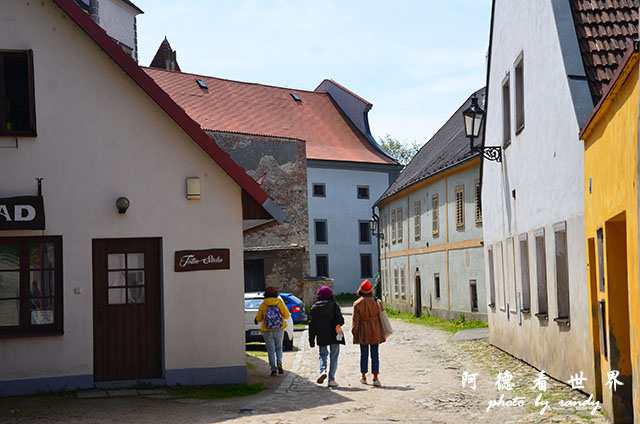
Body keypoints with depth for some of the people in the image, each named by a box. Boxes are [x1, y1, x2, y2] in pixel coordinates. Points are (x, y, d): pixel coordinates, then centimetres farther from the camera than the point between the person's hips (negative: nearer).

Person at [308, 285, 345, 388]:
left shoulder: (314, 307, 5)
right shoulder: (333, 305, -1)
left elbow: (312, 324, 6)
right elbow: (339, 317, -15)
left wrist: (311, 339, 9)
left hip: (321, 337, 2)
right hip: (334, 336, -2)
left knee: (322, 354, 17)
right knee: (334, 356, 5)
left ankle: (323, 370, -11)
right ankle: (331, 379, 1)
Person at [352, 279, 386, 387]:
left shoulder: (357, 303, -8)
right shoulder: (376, 302, -3)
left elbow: (355, 320, -7)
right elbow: (380, 316, 3)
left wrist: (354, 332, 1)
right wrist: (382, 332, 11)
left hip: (363, 332, -1)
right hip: (375, 331, 1)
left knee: (364, 354, 12)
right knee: (375, 354, 3)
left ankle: (363, 377, 20)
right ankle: (376, 378, -6)